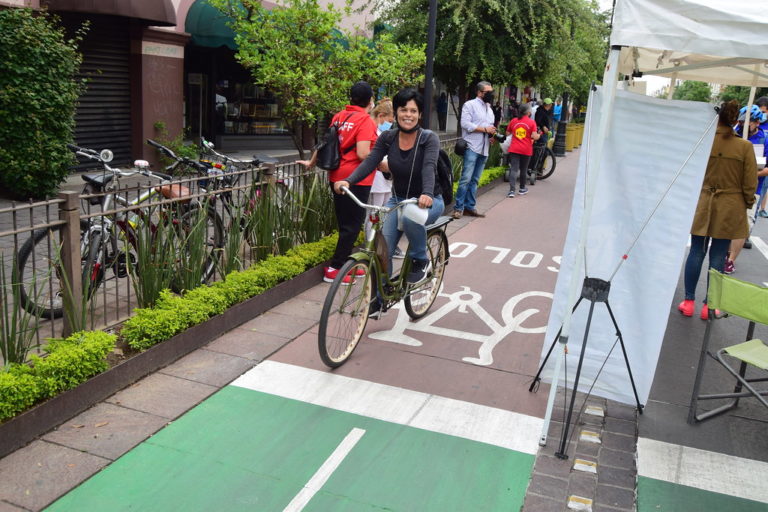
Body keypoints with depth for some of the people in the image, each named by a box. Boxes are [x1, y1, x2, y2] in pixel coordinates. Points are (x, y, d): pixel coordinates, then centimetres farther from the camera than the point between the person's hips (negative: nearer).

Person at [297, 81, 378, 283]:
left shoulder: (339, 116, 8)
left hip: (338, 177, 8)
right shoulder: (365, 120, -13)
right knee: (352, 225, 0)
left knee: (345, 224, 17)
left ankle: (345, 263, 27)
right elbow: (363, 154, -22)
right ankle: (334, 269, 2)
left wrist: (311, 162, 30)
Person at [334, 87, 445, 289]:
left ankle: (420, 260, -10)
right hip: (398, 199, 4)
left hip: (428, 201, -3)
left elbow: (429, 166, -30)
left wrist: (427, 194, -49)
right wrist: (348, 181, -33)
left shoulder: (429, 138, -13)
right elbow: (369, 162, -14)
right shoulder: (387, 138, -2)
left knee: (410, 216, -38)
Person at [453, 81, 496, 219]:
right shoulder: (470, 105, -3)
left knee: (475, 180, 9)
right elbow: (465, 124, -14)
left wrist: (492, 134, 7)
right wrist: (485, 129, -13)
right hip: (472, 147, -7)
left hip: (484, 149, 7)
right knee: (466, 178, -11)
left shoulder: (489, 108, 22)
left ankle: (469, 206, 13)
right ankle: (458, 207, -7)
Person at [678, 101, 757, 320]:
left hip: (703, 205, 0)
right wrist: (747, 203, 11)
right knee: (718, 257, 6)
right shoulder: (745, 147, -8)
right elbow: (750, 183, -4)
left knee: (696, 253, 9)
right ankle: (709, 305, 14)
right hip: (730, 209, 0)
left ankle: (689, 301, 15)